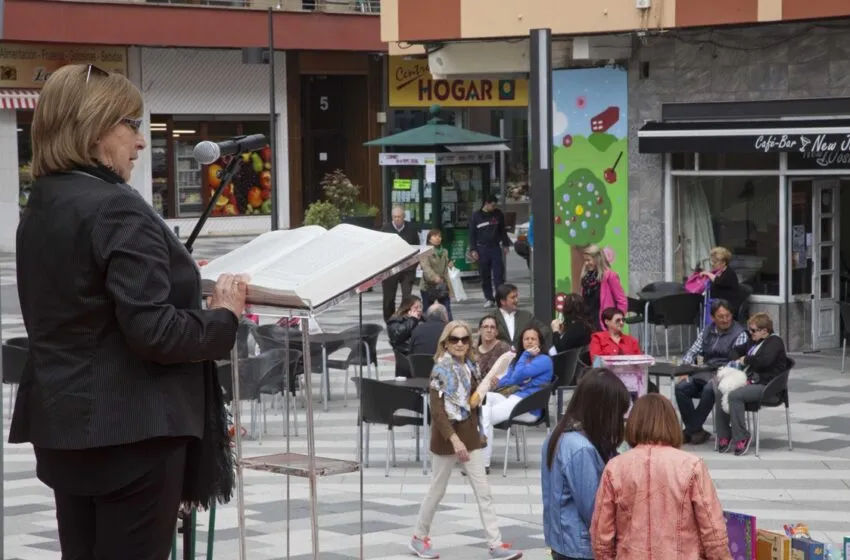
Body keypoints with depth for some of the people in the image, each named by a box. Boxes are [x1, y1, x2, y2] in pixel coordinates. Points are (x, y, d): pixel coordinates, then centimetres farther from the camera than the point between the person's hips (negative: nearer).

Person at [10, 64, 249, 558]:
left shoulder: (41, 210, 11)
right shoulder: (117, 210, -17)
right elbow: (152, 331, -23)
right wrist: (224, 317, -8)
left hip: (66, 425, 9)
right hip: (131, 431, -9)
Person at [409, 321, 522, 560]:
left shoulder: (470, 367, 6)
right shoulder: (441, 369, -14)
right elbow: (437, 410, -20)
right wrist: (454, 439, -28)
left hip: (470, 435, 6)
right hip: (447, 437, -6)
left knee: (484, 493, 3)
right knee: (437, 491, 6)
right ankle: (419, 537, 23)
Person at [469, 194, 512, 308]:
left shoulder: (498, 214, 6)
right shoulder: (476, 216, 1)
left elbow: (503, 230, 14)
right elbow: (472, 234, 4)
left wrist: (505, 245, 9)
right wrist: (473, 250, -2)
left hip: (495, 248, 1)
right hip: (482, 249, -1)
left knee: (498, 274, -6)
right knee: (485, 276, 3)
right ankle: (489, 299, 11)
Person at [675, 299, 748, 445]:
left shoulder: (740, 334, -3)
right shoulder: (707, 332, 16)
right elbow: (692, 352, 13)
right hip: (705, 373, 6)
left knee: (709, 389, -36)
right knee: (681, 387, -20)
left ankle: (690, 430, -22)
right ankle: (696, 430, -16)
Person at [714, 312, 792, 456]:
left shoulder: (775, 342, -5)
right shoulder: (753, 342, 21)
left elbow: (766, 360, -24)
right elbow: (736, 351, 36)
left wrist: (746, 360, -10)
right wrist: (737, 360, 13)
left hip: (765, 385, -9)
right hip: (749, 381, 9)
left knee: (735, 395, -32)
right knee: (719, 392, -13)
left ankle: (741, 437, -22)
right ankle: (723, 436, -10)